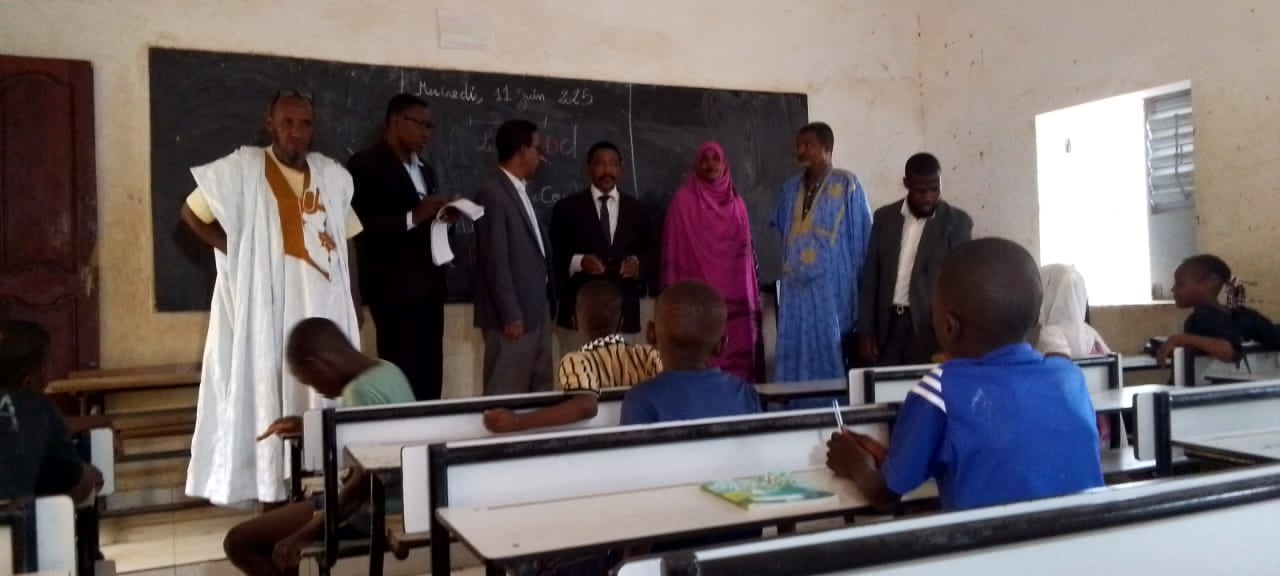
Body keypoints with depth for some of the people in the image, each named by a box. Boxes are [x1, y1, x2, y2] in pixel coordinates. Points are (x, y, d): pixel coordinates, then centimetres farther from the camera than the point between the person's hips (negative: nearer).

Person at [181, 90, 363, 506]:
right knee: (270, 399, 0)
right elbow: (191, 212, 6)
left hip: (326, 310, 4)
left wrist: (356, 305, 9)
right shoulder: (242, 169, -3)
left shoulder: (334, 176, 8)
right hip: (268, 311, -4)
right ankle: (273, 495, 8)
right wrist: (234, 252, -5)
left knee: (325, 401, 6)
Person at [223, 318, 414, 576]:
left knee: (239, 541, -6)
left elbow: (366, 480, -27)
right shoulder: (387, 371, 7)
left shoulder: (363, 390, -22)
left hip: (371, 510, -10)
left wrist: (305, 534, -22)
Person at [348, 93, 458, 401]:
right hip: (395, 286, -7)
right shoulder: (366, 164, -4)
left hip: (430, 285, 7)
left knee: (430, 378, 5)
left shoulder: (425, 169, 21)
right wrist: (414, 217, -22)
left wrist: (442, 216, 2)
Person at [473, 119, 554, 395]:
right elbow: (496, 260, -17)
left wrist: (543, 305, 14)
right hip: (513, 315, -9)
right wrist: (510, 315, -18)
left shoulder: (520, 191, 16)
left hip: (536, 311, 9)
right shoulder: (492, 193, -13)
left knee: (539, 392, 12)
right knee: (506, 395, -3)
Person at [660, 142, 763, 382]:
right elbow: (673, 250, -1)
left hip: (735, 295, 4)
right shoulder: (684, 200, 1)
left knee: (738, 354, 1)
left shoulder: (736, 202, 14)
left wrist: (752, 297, 11)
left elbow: (746, 250, 16)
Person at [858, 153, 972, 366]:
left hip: (931, 328, -2)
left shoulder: (957, 222, 1)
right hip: (887, 326, 2)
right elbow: (870, 276, 9)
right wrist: (865, 331, 2)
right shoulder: (884, 217, 9)